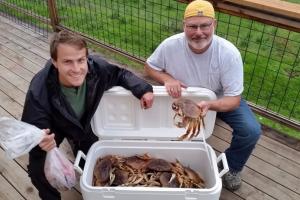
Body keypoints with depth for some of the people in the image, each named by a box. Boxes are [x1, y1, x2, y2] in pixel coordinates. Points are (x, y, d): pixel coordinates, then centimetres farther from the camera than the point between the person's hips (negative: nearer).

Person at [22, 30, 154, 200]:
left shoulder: (97, 67, -35)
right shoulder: (39, 92, -42)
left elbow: (121, 74, -13)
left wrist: (143, 89, -28)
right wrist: (40, 141, -56)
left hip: (84, 123, 3)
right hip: (52, 127, -2)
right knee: (38, 170, -18)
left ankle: (75, 141, 49)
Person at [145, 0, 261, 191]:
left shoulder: (229, 53, -30)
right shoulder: (170, 45, -25)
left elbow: (234, 99, -26)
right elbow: (150, 67, -6)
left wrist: (209, 105, -47)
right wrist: (167, 79, -28)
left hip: (221, 99, -1)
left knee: (251, 131, -20)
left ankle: (232, 167, 11)